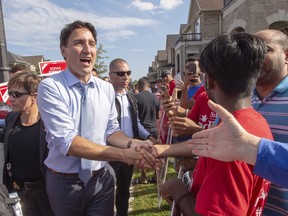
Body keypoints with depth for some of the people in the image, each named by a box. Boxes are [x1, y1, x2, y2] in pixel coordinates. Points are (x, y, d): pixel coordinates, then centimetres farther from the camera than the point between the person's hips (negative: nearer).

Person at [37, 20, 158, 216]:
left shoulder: (107, 88, -1)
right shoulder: (50, 87, -16)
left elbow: (111, 131, 3)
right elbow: (66, 141, -24)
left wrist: (132, 143, -19)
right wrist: (123, 154, -29)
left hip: (102, 178, 3)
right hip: (64, 182, -2)